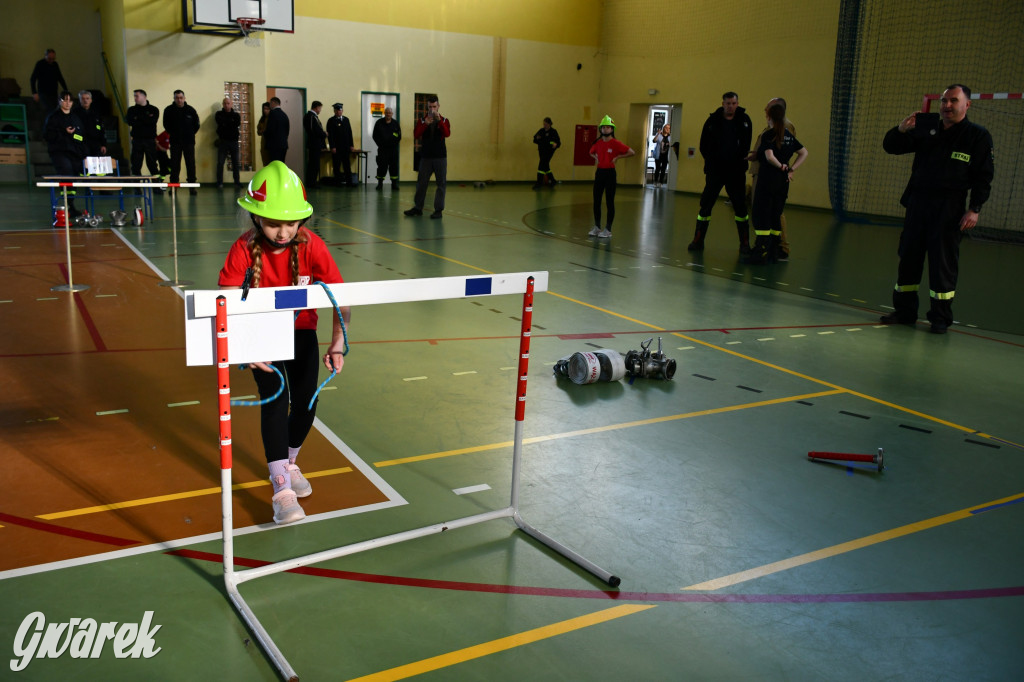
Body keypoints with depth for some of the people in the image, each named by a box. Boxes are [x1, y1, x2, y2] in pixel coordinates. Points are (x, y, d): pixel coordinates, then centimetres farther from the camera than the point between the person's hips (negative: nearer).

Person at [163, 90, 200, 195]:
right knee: (174, 165, 2)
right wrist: (173, 134, 7)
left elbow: (196, 124, 9)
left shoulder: (190, 110, 0)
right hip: (175, 142, 0)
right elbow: (166, 125, 10)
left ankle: (192, 186, 4)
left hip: (189, 141, 0)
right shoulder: (169, 110, -1)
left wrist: (190, 134, 6)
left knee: (191, 164, 0)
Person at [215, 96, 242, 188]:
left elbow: (237, 124, -8)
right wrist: (231, 122, -7)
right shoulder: (219, 114, 7)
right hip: (223, 141, -1)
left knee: (235, 162, 4)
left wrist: (226, 123, -7)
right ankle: (220, 183, 1)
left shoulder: (235, 115, 11)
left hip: (233, 141, 1)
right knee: (220, 162, -3)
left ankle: (237, 182, 9)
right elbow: (220, 121, -14)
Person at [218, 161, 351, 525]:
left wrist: (337, 343, -34)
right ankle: (282, 489, -12)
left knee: (306, 404, -1)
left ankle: (288, 463, 30)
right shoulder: (244, 250, -23)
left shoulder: (311, 246, -22)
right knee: (275, 400, -17)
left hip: (301, 332, 2)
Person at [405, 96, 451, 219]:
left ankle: (438, 210, 5)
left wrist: (439, 120, -26)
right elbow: (416, 135, -8)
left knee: (441, 184, 0)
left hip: (440, 157, -1)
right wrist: (425, 124, -21)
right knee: (421, 183, 4)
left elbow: (447, 134, -15)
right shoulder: (422, 121, 7)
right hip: (425, 157, 1)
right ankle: (418, 208, 14)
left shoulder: (444, 121, 4)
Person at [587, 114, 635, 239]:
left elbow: (631, 152, -11)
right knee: (596, 200, 7)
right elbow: (591, 152, 27)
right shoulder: (598, 143, 6)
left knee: (610, 201, 1)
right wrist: (596, 157, 7)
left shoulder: (616, 143, -9)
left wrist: (617, 157, -12)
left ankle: (608, 229, 7)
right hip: (599, 172, 5)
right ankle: (597, 227, 18)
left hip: (610, 173, -5)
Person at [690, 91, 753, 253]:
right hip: (715, 170, 0)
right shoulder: (713, 120, -1)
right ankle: (698, 240, 6)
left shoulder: (744, 120, 1)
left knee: (740, 206, 4)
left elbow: (746, 144, 6)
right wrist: (710, 161, 0)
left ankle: (745, 243, 13)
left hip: (736, 172, 0)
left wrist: (741, 160, -1)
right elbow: (704, 145, 4)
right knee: (706, 204, -1)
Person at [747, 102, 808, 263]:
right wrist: (791, 168, 7)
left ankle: (761, 252, -8)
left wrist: (781, 166, -6)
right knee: (775, 216, 12)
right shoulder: (789, 135, 10)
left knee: (761, 216, -4)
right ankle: (774, 252, 15)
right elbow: (804, 152, 16)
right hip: (783, 181, 7)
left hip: (768, 179, -7)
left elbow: (769, 156, -22)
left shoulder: (768, 135, -10)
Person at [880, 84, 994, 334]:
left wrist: (974, 209, -12)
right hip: (917, 204, 4)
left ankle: (941, 317, 6)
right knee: (908, 256, 6)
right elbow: (890, 147, 11)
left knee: (943, 262, -4)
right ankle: (905, 311, 17)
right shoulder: (927, 130, 11)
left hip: (949, 209, -4)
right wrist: (901, 130, -10)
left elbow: (983, 177, -3)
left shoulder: (978, 136, 0)